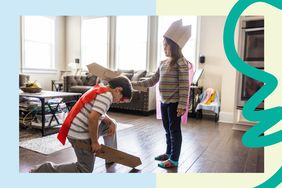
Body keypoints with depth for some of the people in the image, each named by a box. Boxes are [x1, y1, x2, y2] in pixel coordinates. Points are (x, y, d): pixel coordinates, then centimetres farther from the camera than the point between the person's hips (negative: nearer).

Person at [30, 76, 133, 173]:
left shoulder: (100, 89, 10)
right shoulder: (107, 95, -20)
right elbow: (93, 118, -30)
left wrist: (111, 122, 5)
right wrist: (95, 142, -17)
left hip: (81, 129, 10)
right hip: (80, 134, -10)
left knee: (111, 124, 22)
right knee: (85, 170, 0)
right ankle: (45, 169, 0)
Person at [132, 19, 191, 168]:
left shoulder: (181, 62, -12)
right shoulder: (162, 63, 11)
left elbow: (184, 85, -16)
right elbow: (152, 81, 13)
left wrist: (182, 104, -20)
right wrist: (134, 84, 7)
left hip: (174, 103, -8)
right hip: (164, 102, 8)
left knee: (174, 130, 3)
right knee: (167, 129, 18)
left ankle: (174, 160, 16)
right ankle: (169, 153, 34)